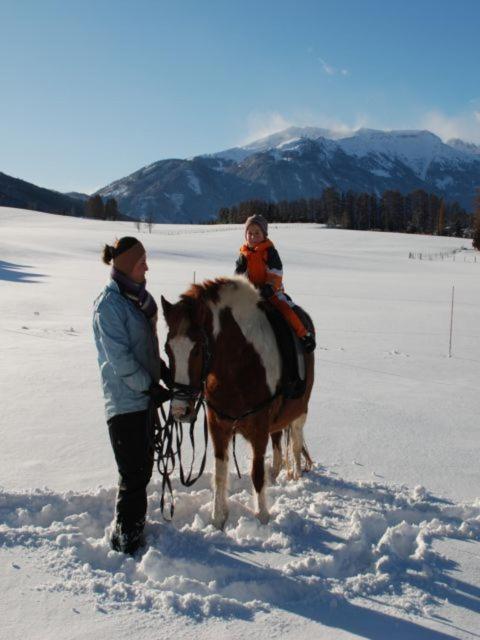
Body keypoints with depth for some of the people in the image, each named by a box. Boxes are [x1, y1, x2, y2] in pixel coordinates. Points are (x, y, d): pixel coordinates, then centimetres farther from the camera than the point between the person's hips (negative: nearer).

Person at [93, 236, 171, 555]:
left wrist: (164, 371, 8)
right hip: (126, 400, -9)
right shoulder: (109, 304, -18)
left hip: (144, 394, 9)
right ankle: (126, 537, 14)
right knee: (134, 473, -1)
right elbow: (119, 358, -21)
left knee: (144, 466, 19)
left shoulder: (136, 296, 9)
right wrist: (150, 386, -17)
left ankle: (135, 523, 35)